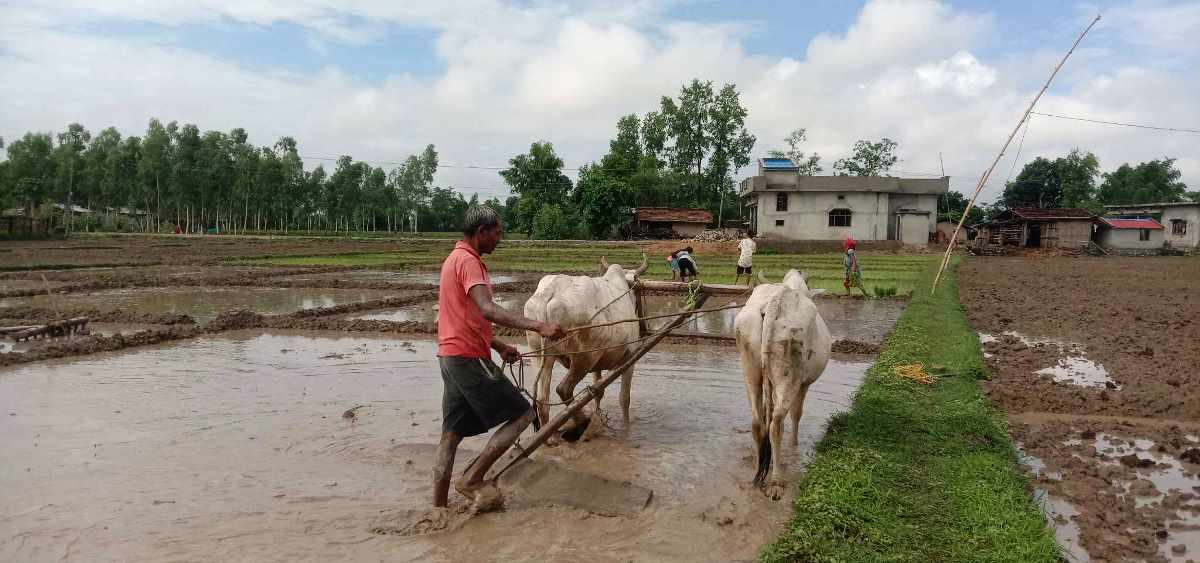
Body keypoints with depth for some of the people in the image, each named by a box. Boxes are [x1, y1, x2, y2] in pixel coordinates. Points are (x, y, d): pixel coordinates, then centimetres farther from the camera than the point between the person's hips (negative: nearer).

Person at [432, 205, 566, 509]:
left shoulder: (456, 258, 18)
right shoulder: (468, 261, -14)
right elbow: (487, 310, -30)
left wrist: (499, 345, 22)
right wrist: (537, 326, -38)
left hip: (451, 356, 10)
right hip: (469, 358, -10)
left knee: (451, 433, 10)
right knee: (522, 413, -1)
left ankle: (438, 508, 12)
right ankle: (472, 479, 0)